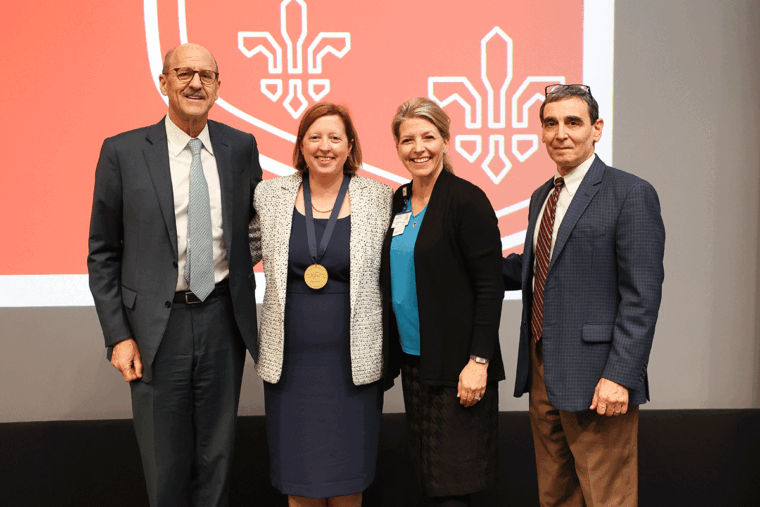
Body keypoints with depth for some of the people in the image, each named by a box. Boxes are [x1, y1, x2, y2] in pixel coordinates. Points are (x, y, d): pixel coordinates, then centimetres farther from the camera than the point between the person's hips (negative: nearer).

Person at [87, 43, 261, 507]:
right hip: (158, 325, -2)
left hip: (224, 317, 2)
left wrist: (241, 262, 4)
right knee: (166, 462, 10)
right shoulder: (123, 152, -3)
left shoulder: (241, 147, 4)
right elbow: (103, 253, 0)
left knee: (217, 454, 15)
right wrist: (118, 335, -6)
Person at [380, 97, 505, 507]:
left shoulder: (467, 200, -11)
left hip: (457, 365, -6)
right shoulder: (398, 202, 10)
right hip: (412, 357, 7)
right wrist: (393, 351, 13)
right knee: (426, 470, 14)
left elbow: (490, 286, -13)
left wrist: (478, 361, -17)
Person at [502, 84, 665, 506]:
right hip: (542, 370, 7)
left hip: (596, 378, -7)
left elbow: (642, 295, -15)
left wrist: (620, 376, -20)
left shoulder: (630, 194, -10)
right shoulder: (541, 196, 14)